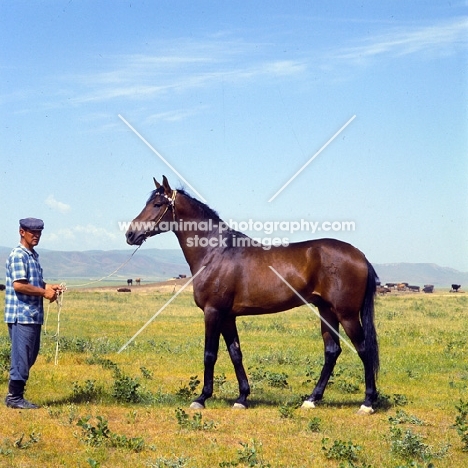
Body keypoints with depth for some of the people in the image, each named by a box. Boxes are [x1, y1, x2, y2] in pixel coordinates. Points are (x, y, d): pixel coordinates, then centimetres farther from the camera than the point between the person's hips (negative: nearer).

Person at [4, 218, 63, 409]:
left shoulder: (33, 256, 18)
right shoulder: (18, 256, -12)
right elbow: (18, 285, -21)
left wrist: (48, 286, 7)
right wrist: (44, 292, -14)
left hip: (33, 315, 10)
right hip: (22, 315, -10)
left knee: (30, 356, 13)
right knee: (21, 357, -5)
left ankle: (16, 395, 20)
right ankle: (14, 398, 2)